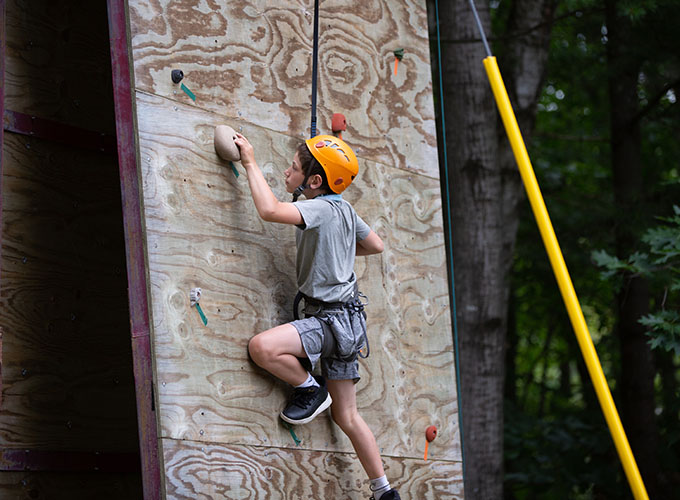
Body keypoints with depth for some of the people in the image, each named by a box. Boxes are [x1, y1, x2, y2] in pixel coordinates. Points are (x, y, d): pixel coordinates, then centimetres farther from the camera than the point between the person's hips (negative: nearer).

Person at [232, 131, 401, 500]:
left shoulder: (320, 208, -17)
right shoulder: (344, 209, 10)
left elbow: (269, 210, -33)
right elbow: (376, 245, 24)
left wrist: (250, 163, -21)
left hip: (332, 320, -9)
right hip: (341, 321, 9)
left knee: (262, 347, -28)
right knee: (346, 417, 13)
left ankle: (311, 388, -4)